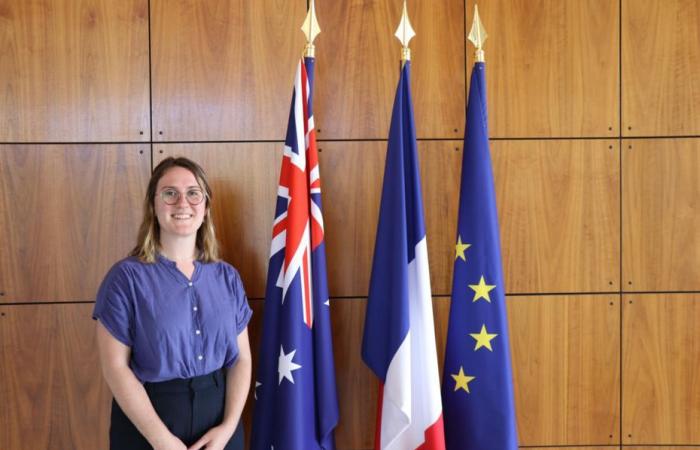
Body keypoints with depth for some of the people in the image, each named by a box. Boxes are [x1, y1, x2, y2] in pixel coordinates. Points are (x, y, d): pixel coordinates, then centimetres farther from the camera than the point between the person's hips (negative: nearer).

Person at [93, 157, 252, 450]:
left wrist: (228, 426, -10)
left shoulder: (227, 277, 3)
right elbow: (115, 366, -12)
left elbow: (241, 357, 2)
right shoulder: (127, 276, -9)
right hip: (148, 421, -3)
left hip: (217, 414, 3)